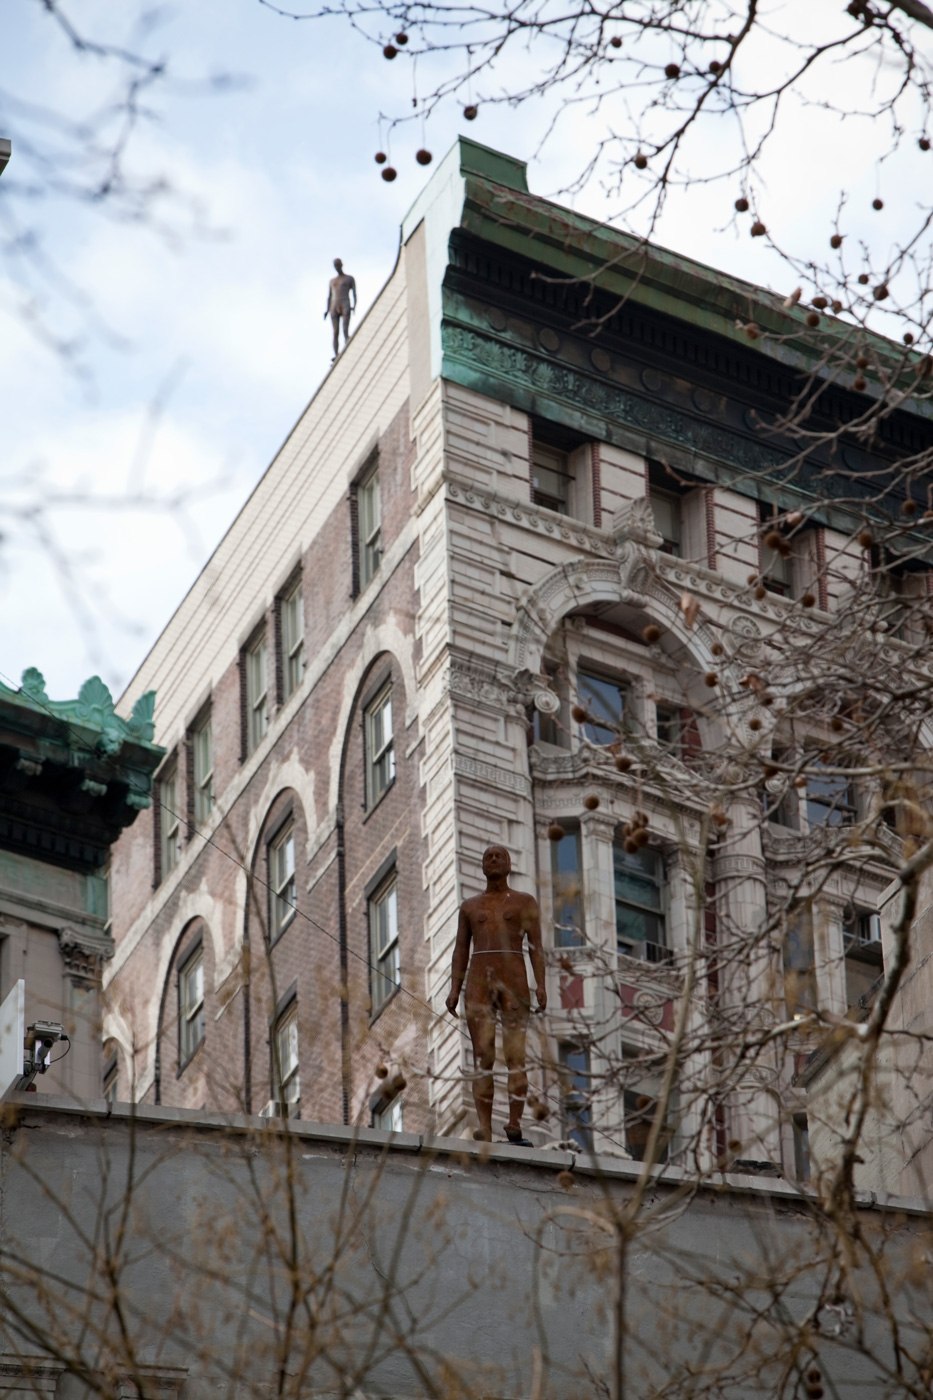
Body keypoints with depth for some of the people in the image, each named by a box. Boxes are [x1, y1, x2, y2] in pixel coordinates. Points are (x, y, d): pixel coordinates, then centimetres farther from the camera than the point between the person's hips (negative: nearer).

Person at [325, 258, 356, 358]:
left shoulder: (350, 278, 13)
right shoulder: (331, 281, 24)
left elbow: (354, 294, 3)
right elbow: (329, 297, 20)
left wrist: (354, 306, -15)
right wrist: (327, 311, 4)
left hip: (345, 307, -3)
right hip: (334, 308, 3)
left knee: (345, 331, -18)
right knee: (335, 332, -8)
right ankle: (336, 356, -16)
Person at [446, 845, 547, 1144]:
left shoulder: (525, 902, 13)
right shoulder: (469, 906, 19)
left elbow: (536, 946, 4)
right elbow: (460, 951, 15)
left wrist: (540, 985, -10)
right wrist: (454, 990, 2)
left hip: (514, 980, -1)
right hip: (479, 981, 1)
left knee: (516, 1053, -12)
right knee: (482, 1055, -9)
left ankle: (514, 1125, -17)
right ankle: (484, 1129, -16)